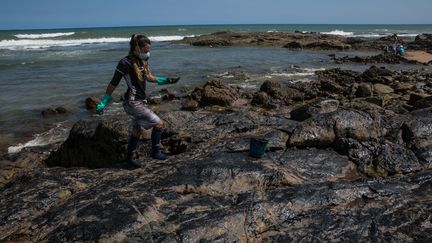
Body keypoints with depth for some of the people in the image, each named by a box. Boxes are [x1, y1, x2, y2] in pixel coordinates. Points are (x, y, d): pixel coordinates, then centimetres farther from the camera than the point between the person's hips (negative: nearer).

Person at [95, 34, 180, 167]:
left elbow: (149, 77, 21)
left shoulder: (142, 61, 5)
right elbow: (113, 84, -13)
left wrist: (167, 80, 16)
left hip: (140, 101, 9)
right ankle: (156, 152, 9)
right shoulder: (126, 63, -18)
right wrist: (102, 104, -9)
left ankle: (130, 157, 33)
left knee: (137, 130, 19)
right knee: (158, 123, -7)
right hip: (133, 103, -9)